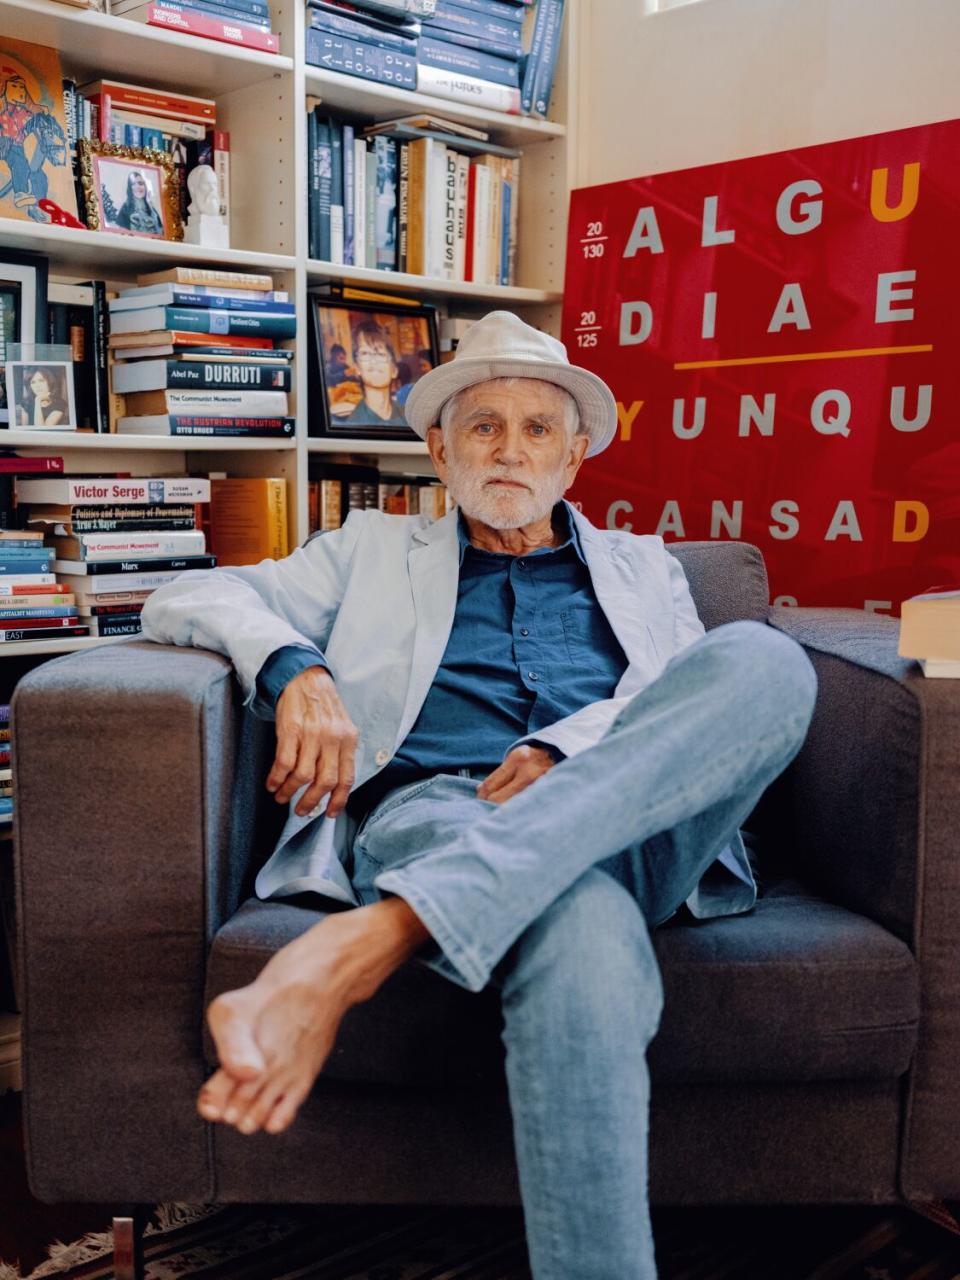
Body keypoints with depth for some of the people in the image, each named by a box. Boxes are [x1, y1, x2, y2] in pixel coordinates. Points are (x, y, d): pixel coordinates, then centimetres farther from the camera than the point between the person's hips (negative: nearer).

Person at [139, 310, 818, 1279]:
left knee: (765, 658, -31)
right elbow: (186, 600, 18)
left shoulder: (641, 565, 30)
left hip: (635, 829, 4)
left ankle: (370, 940, -41)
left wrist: (565, 750, -10)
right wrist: (294, 667, -6)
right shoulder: (377, 551, 27)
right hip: (431, 812, -3)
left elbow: (696, 698, 12)